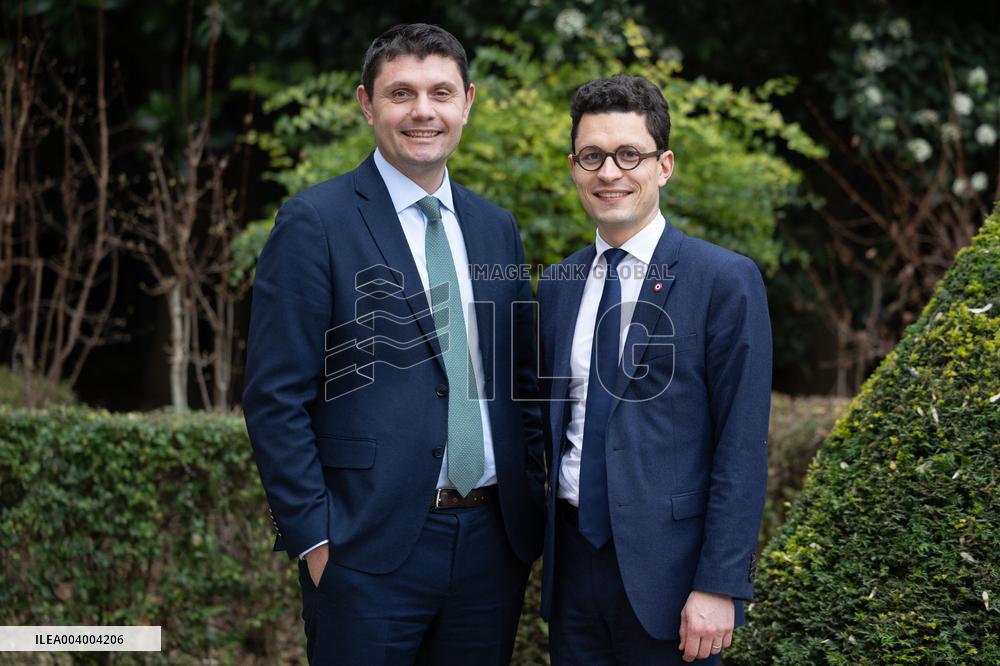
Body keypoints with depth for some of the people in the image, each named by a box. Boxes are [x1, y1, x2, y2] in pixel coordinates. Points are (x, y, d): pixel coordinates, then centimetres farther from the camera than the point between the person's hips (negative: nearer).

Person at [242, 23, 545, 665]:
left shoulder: (496, 227, 12)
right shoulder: (315, 223, -6)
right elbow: (275, 396, -9)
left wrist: (535, 502, 8)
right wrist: (313, 538, -12)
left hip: (493, 541, 5)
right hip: (370, 550, -5)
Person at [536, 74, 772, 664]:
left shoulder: (726, 281, -8)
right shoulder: (557, 287, 10)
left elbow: (742, 449, -11)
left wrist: (719, 587, -15)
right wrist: (543, 552, 10)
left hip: (667, 568, -5)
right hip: (574, 558, 5)